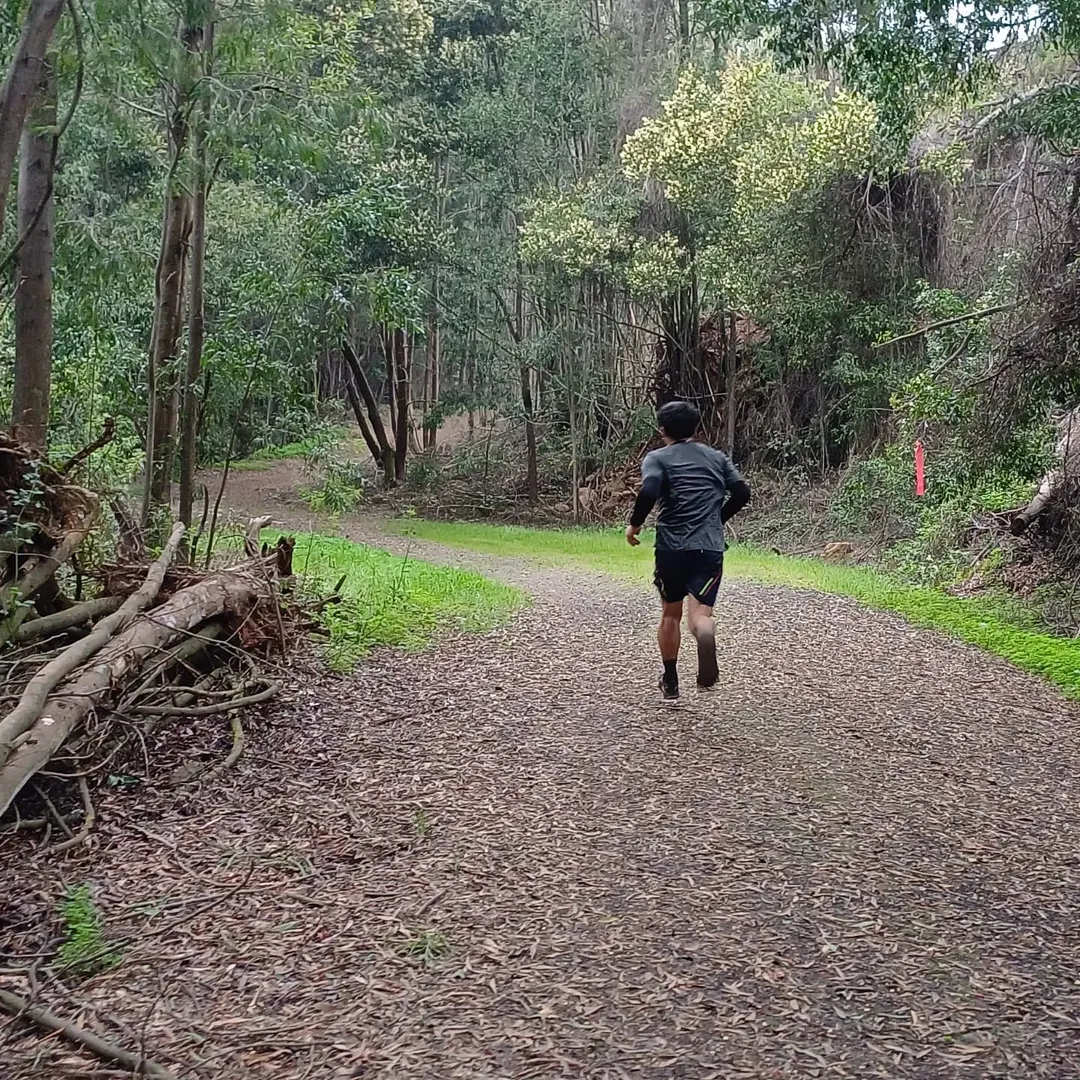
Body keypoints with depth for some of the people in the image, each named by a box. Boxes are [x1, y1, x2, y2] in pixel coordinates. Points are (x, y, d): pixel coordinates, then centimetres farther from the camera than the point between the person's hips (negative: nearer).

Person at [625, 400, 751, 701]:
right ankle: (705, 636, -45)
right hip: (710, 548, 1)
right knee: (700, 613, -8)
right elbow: (742, 492, 9)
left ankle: (670, 682, 27)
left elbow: (649, 491, -15)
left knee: (671, 613, 19)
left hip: (671, 548, -1)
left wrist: (634, 523, 0)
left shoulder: (657, 458, 4)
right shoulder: (717, 457, 16)